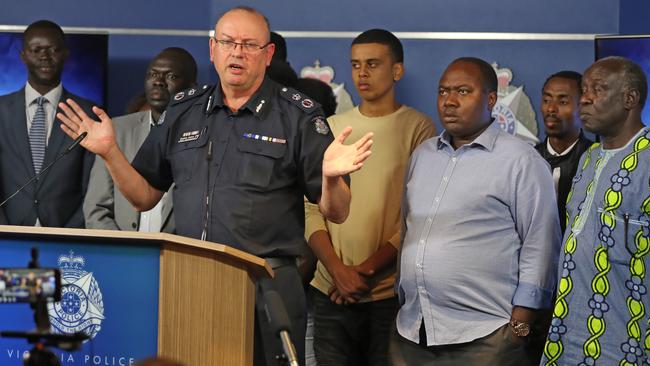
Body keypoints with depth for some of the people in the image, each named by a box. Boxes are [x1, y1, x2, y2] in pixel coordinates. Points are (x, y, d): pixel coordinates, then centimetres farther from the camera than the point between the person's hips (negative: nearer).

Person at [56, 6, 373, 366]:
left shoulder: (299, 116, 1)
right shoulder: (183, 112, 12)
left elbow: (336, 214, -1)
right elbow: (145, 197, 17)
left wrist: (331, 178, -22)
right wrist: (109, 151, 3)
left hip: (266, 283, -3)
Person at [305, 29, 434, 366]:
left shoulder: (418, 129, -2)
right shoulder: (331, 129, 10)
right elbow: (312, 208, 6)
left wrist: (368, 270, -12)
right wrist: (338, 270, -8)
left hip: (391, 293, -3)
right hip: (332, 292, 3)